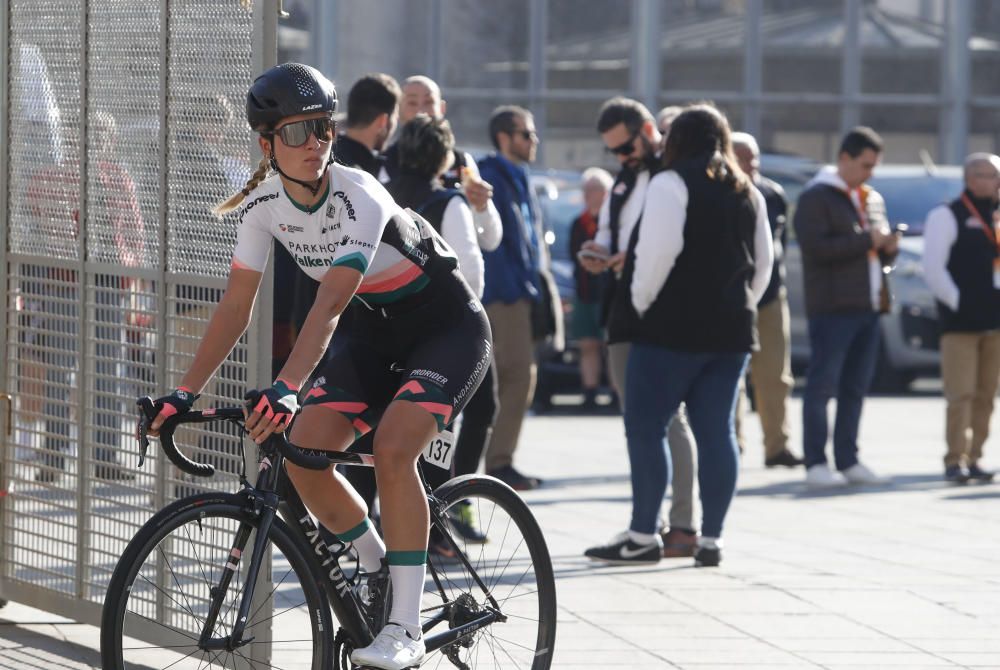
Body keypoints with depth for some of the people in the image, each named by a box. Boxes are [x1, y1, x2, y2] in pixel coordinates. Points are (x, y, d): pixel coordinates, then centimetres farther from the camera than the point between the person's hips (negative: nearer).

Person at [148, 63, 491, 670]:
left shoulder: (358, 197, -29)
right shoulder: (265, 202, -10)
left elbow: (330, 303, -40)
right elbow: (236, 306, -5)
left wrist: (287, 389, -52)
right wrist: (185, 392, -13)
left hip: (448, 324, -7)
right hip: (380, 330, 7)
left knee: (393, 448, -28)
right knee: (301, 454, -12)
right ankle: (380, 574, 12)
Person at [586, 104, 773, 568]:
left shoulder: (671, 185, -9)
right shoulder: (748, 194, 14)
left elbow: (657, 253, -17)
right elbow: (763, 264, 19)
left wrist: (640, 305, -5)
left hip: (673, 327, -7)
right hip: (732, 330, 7)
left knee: (644, 428, -2)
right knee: (716, 432, 7)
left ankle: (642, 536, -4)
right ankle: (711, 539, 6)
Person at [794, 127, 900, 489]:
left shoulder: (872, 200, 19)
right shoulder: (816, 197, -5)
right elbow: (815, 246, -16)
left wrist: (888, 247, 2)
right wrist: (865, 240, -16)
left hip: (867, 307, 7)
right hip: (832, 306, -7)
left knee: (855, 388, 9)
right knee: (822, 385, -6)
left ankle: (848, 460, 13)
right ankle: (815, 463, -5)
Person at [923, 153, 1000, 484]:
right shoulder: (947, 216, -3)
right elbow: (932, 267, -9)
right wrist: (957, 302, -12)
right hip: (960, 321, -6)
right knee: (961, 394, -10)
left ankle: (973, 458, 11)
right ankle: (955, 460, -9)